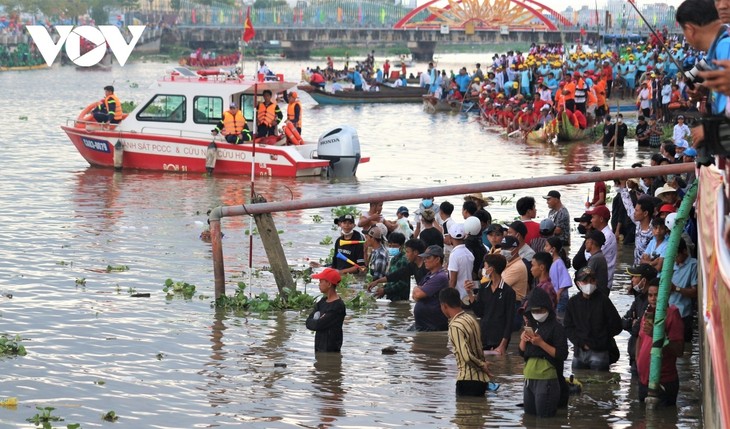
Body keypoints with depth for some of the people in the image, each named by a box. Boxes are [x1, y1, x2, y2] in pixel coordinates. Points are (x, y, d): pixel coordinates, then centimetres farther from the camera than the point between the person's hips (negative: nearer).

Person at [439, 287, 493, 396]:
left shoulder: (455, 326, -17)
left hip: (468, 379, -8)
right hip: (481, 378, 8)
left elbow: (466, 356, -23)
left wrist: (482, 365, -10)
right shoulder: (471, 319, 11)